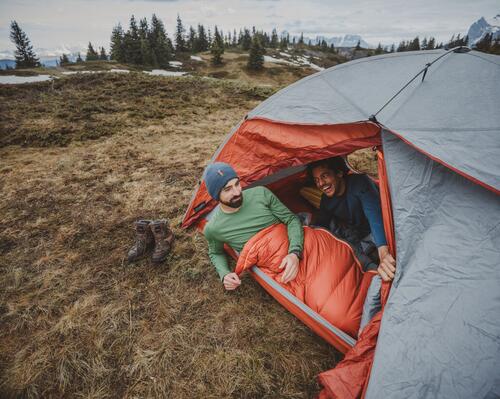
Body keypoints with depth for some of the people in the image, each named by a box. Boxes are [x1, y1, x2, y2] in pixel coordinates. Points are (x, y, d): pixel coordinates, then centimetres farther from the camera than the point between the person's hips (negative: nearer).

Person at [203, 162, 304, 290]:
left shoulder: (261, 193, -8)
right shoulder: (212, 228, -9)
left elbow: (291, 220, -4)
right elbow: (216, 253, 13)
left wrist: (295, 253, -21)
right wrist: (224, 274, -8)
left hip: (292, 255, 2)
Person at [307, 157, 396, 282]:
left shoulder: (359, 182, -23)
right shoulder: (326, 199, -4)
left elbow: (375, 215, -38)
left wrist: (384, 253, -52)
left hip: (379, 236, -6)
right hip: (356, 238, 6)